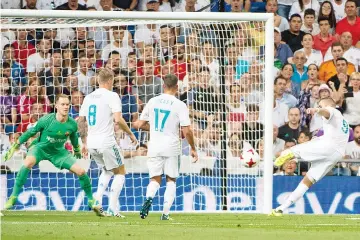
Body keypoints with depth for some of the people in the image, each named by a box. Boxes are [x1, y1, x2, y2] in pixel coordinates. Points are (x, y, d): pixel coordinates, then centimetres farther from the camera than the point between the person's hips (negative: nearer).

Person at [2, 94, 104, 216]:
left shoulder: (72, 124, -14)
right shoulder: (46, 120, -24)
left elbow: (73, 136, 10)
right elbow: (31, 132, -10)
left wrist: (77, 150, 27)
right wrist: (15, 146, -5)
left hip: (58, 151, 3)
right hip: (40, 147, -3)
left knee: (81, 172, -9)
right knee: (28, 163, -36)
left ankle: (91, 201, 14)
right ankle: (13, 196, -28)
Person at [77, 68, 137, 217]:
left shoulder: (88, 98, 12)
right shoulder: (111, 96, -8)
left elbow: (80, 121, 16)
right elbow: (118, 120, -18)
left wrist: (84, 142, 25)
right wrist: (130, 134, -5)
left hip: (91, 143, 6)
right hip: (106, 142, -6)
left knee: (107, 170, 28)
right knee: (120, 172, 10)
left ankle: (97, 201, 12)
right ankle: (112, 209, 1)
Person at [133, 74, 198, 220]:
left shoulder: (153, 101, 3)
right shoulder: (180, 105, -8)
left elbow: (139, 125, 10)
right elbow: (187, 131, -11)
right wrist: (193, 149, 3)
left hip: (154, 147, 2)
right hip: (171, 147, -2)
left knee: (155, 179, 10)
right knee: (171, 180, 12)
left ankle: (149, 197, -22)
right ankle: (165, 213, 3)